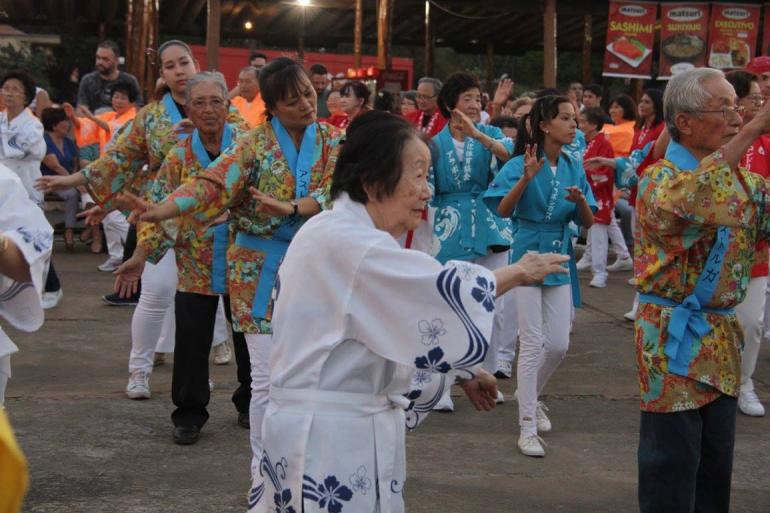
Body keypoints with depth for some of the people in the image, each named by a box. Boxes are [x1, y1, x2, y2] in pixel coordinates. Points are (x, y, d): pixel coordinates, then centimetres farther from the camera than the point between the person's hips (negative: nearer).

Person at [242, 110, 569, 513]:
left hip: (329, 431, 10)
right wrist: (519, 272, -1)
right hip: (331, 440, -10)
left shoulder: (336, 234, 12)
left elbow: (400, 328, 19)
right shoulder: (349, 243, -20)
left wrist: (460, 372, 20)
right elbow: (442, 293, -16)